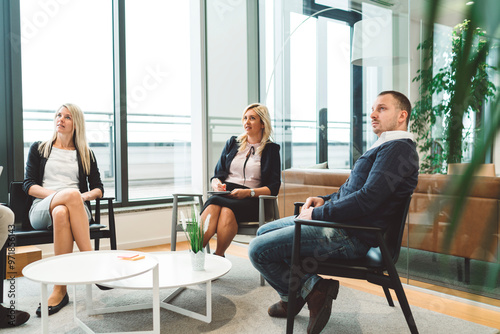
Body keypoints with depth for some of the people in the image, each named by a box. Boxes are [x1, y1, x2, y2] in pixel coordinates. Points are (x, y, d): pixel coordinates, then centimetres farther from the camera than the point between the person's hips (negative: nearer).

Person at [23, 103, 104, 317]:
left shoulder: (86, 155, 20)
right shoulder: (39, 149, 19)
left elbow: (98, 188, 14)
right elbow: (28, 185, 7)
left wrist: (85, 196, -10)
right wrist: (56, 194, -12)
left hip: (76, 208, 1)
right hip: (41, 208, -1)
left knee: (61, 213, -38)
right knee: (71, 194, -37)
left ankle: (60, 289, -39)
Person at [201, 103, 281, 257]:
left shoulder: (271, 149, 12)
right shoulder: (232, 143, 22)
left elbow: (274, 188, 3)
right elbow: (217, 175, 20)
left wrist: (248, 192, -13)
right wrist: (216, 184, -5)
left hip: (250, 200, -2)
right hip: (224, 193, 2)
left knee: (227, 210, -37)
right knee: (212, 206, -35)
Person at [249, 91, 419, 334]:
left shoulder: (398, 148, -15)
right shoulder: (384, 147, 19)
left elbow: (368, 199, -25)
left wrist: (317, 214, -17)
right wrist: (323, 200, 8)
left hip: (349, 236, -11)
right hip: (337, 221, 11)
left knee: (259, 250, -13)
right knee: (265, 231, 17)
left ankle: (309, 290, 5)